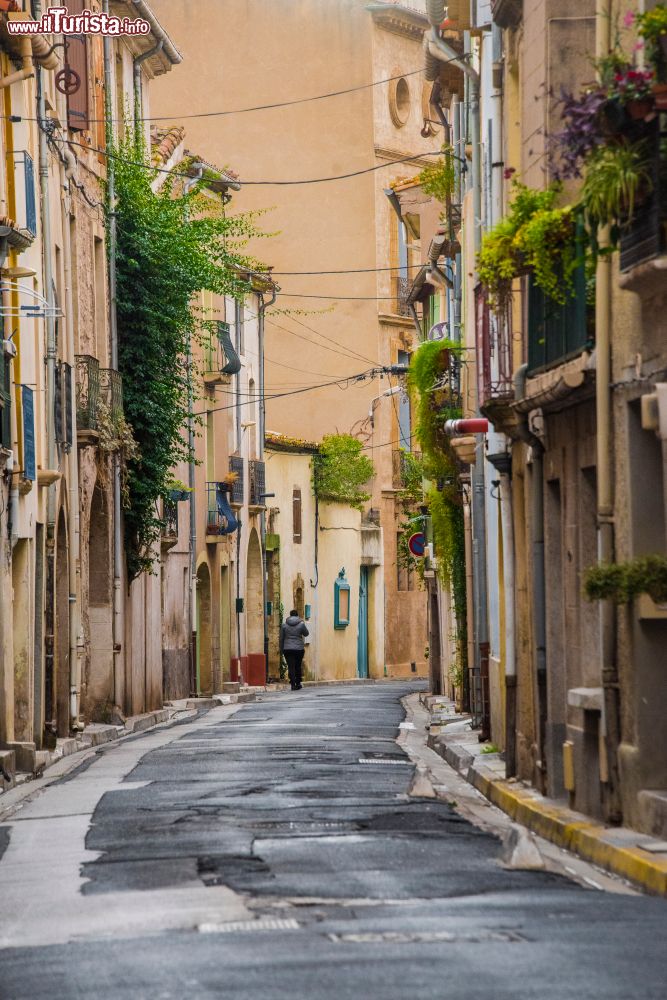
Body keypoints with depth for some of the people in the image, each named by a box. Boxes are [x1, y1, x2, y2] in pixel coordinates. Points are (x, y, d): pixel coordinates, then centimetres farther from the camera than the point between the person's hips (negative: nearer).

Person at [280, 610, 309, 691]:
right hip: (299, 648, 0)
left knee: (291, 667, -1)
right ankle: (298, 683, 20)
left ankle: (293, 684, -8)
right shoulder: (301, 624, -4)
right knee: (298, 666, 14)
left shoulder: (284, 625, 1)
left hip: (288, 649, 0)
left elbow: (281, 638, 5)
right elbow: (306, 634, 12)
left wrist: (281, 649, 14)